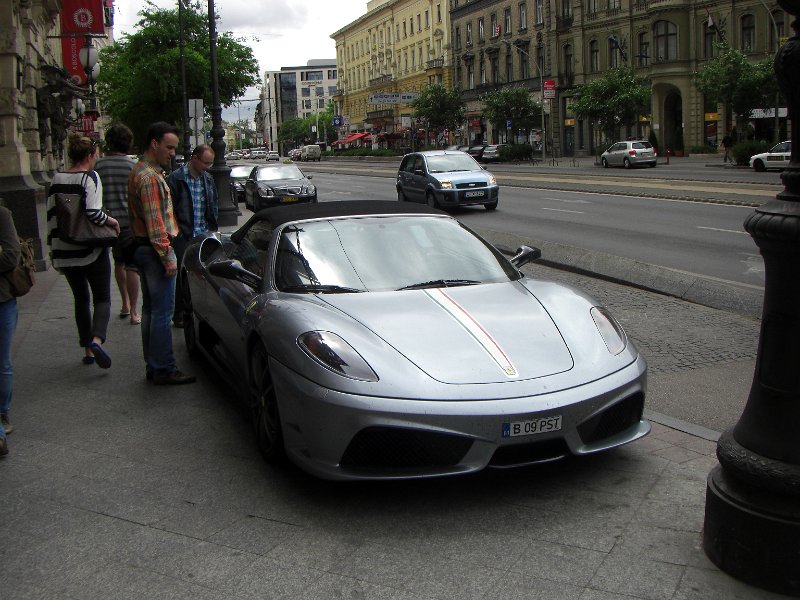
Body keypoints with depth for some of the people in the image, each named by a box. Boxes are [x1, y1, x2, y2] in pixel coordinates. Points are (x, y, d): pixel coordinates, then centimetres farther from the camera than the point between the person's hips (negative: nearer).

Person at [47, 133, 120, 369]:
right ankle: (96, 340, -21)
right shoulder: (90, 177, -10)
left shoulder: (57, 180, 7)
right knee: (102, 299, 3)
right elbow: (92, 212, -22)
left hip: (65, 252, 5)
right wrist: (111, 221, -4)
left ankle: (87, 350, 18)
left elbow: (51, 216, 9)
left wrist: (54, 248, 15)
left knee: (81, 299, 16)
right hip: (91, 251, -5)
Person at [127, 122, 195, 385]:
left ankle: (153, 366, 22)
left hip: (143, 247, 11)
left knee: (150, 309, 14)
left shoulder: (140, 171, 17)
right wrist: (167, 256, -21)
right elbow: (155, 221, -21)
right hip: (155, 248, -11)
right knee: (163, 311, -7)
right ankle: (164, 370, -2)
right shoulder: (149, 177, -17)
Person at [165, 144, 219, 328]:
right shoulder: (176, 178, -8)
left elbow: (214, 206, 21)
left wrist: (212, 228, 12)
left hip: (203, 235, 5)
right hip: (183, 237, -5)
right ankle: (179, 315, 9)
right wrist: (176, 232, -12)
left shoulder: (208, 179, 11)